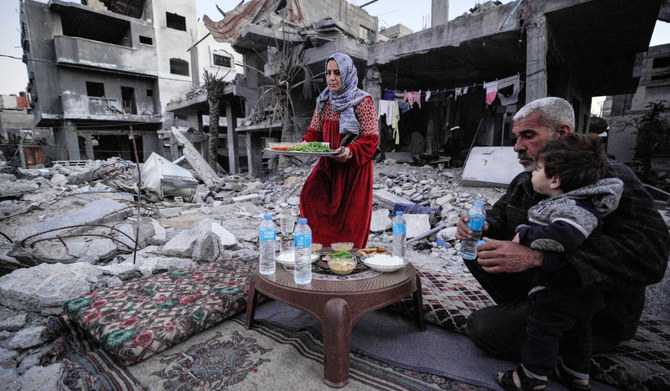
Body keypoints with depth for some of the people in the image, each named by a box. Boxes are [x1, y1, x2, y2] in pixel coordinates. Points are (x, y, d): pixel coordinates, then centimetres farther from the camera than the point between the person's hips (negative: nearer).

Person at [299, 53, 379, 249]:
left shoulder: (362, 101, -7)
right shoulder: (324, 100, 11)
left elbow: (371, 139, -12)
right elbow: (315, 132, 12)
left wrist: (350, 151, -30)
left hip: (354, 167, -5)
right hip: (328, 165, 5)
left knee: (349, 216, -3)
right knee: (309, 195, -8)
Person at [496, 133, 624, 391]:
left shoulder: (569, 207, -28)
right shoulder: (568, 201, 4)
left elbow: (566, 235, -46)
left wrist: (526, 234, -34)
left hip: (563, 290, -10)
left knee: (542, 327, 6)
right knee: (576, 331, 25)